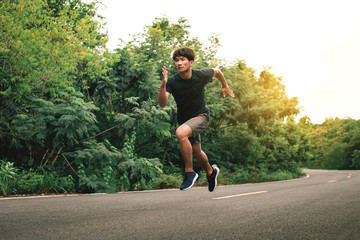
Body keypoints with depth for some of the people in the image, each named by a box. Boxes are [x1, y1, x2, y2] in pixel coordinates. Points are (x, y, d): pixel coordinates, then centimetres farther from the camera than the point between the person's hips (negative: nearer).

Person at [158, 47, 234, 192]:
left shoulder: (201, 75, -19)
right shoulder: (172, 81, -18)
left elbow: (217, 71, 5)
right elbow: (162, 104, -29)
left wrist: (225, 86, 19)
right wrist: (163, 85, -42)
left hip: (201, 115, -4)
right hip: (184, 119, 4)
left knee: (180, 133, -33)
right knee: (196, 153, 18)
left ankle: (189, 172, -19)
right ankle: (211, 172, 50)